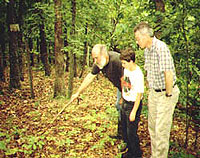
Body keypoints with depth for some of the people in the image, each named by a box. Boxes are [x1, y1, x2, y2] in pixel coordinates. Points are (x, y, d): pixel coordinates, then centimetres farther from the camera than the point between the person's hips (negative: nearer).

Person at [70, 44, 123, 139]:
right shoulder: (99, 63, -11)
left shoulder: (116, 60, -36)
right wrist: (78, 93, 4)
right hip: (120, 86, 8)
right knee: (118, 106, 15)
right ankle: (120, 134, 29)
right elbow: (90, 77, 0)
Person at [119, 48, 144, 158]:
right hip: (125, 102, 8)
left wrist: (134, 112, -19)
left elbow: (139, 94, -21)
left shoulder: (138, 74, -23)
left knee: (131, 132, 0)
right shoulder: (126, 69, 0)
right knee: (124, 130, 18)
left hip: (133, 104, -8)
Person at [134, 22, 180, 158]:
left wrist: (168, 94, -21)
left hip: (165, 94, -9)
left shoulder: (161, 48, -24)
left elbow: (168, 74, -30)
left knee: (161, 130, -3)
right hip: (153, 93, 9)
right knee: (152, 127, 17)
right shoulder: (147, 50, 7)